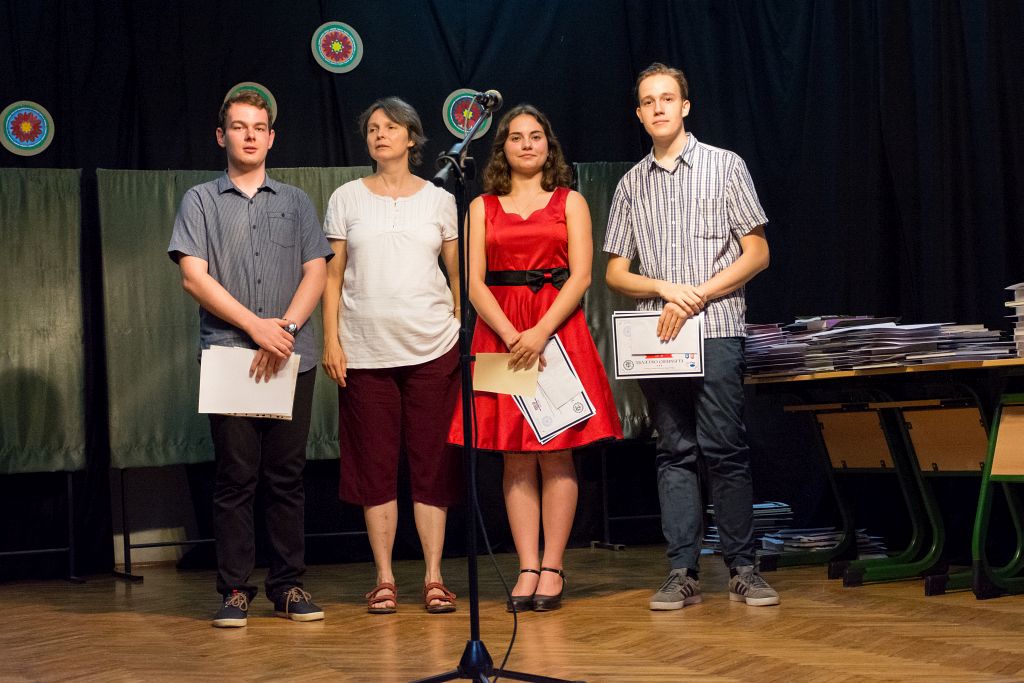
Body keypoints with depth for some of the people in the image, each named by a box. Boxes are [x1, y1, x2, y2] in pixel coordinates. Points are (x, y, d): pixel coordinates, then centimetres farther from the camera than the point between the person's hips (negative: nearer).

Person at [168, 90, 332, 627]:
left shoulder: (295, 202, 15)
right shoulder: (201, 201, 9)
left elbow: (316, 273, 7)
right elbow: (194, 277, -1)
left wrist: (285, 329, -9)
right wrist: (256, 326, -9)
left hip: (291, 358, 2)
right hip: (227, 354, -1)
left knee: (286, 475, 2)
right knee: (235, 474, -3)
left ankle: (288, 585, 8)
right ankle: (234, 589, 3)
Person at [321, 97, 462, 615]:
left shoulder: (438, 200, 8)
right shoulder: (347, 199, 8)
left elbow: (459, 274, 10)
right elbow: (333, 275, 6)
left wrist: (467, 334, 2)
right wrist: (331, 340, -2)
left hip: (432, 348, 0)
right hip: (365, 351, 0)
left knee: (433, 462, 0)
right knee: (375, 464, 1)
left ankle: (434, 578, 5)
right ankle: (384, 579, 8)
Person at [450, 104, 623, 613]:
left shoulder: (570, 202, 10)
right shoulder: (482, 207, 13)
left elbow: (581, 275, -1)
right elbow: (475, 284, 3)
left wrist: (541, 332, -14)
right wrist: (512, 336, -13)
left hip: (558, 331, -1)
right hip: (500, 336, 1)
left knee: (555, 455, -3)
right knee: (516, 459, -1)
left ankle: (552, 568, 0)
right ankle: (528, 569, 1)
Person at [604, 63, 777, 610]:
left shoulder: (725, 166, 6)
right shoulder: (631, 184, 14)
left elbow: (756, 255, 2)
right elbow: (615, 273, 13)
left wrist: (696, 296, -9)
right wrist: (664, 289, -7)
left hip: (716, 329, -3)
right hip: (655, 336, 3)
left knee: (725, 450, -6)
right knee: (675, 452, 3)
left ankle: (742, 569, 1)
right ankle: (683, 573, 4)